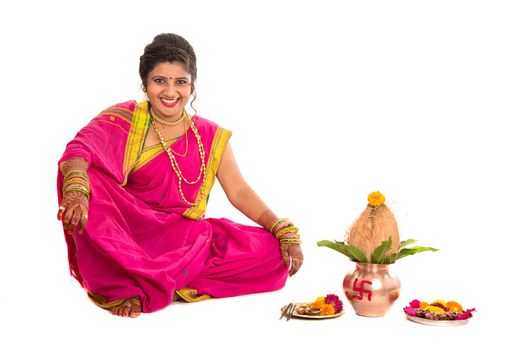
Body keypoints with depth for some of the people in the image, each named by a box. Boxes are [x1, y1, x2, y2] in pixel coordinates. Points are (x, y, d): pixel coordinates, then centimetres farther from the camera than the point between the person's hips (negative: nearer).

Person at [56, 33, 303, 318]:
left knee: (275, 254, -18)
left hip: (187, 239, 3)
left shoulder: (211, 137, 9)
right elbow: (79, 150, -17)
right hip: (126, 236, -2)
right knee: (88, 180, -28)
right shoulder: (124, 120, 1)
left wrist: (284, 231, -11)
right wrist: (76, 188, -41)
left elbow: (239, 192, 4)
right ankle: (121, 288, -29)